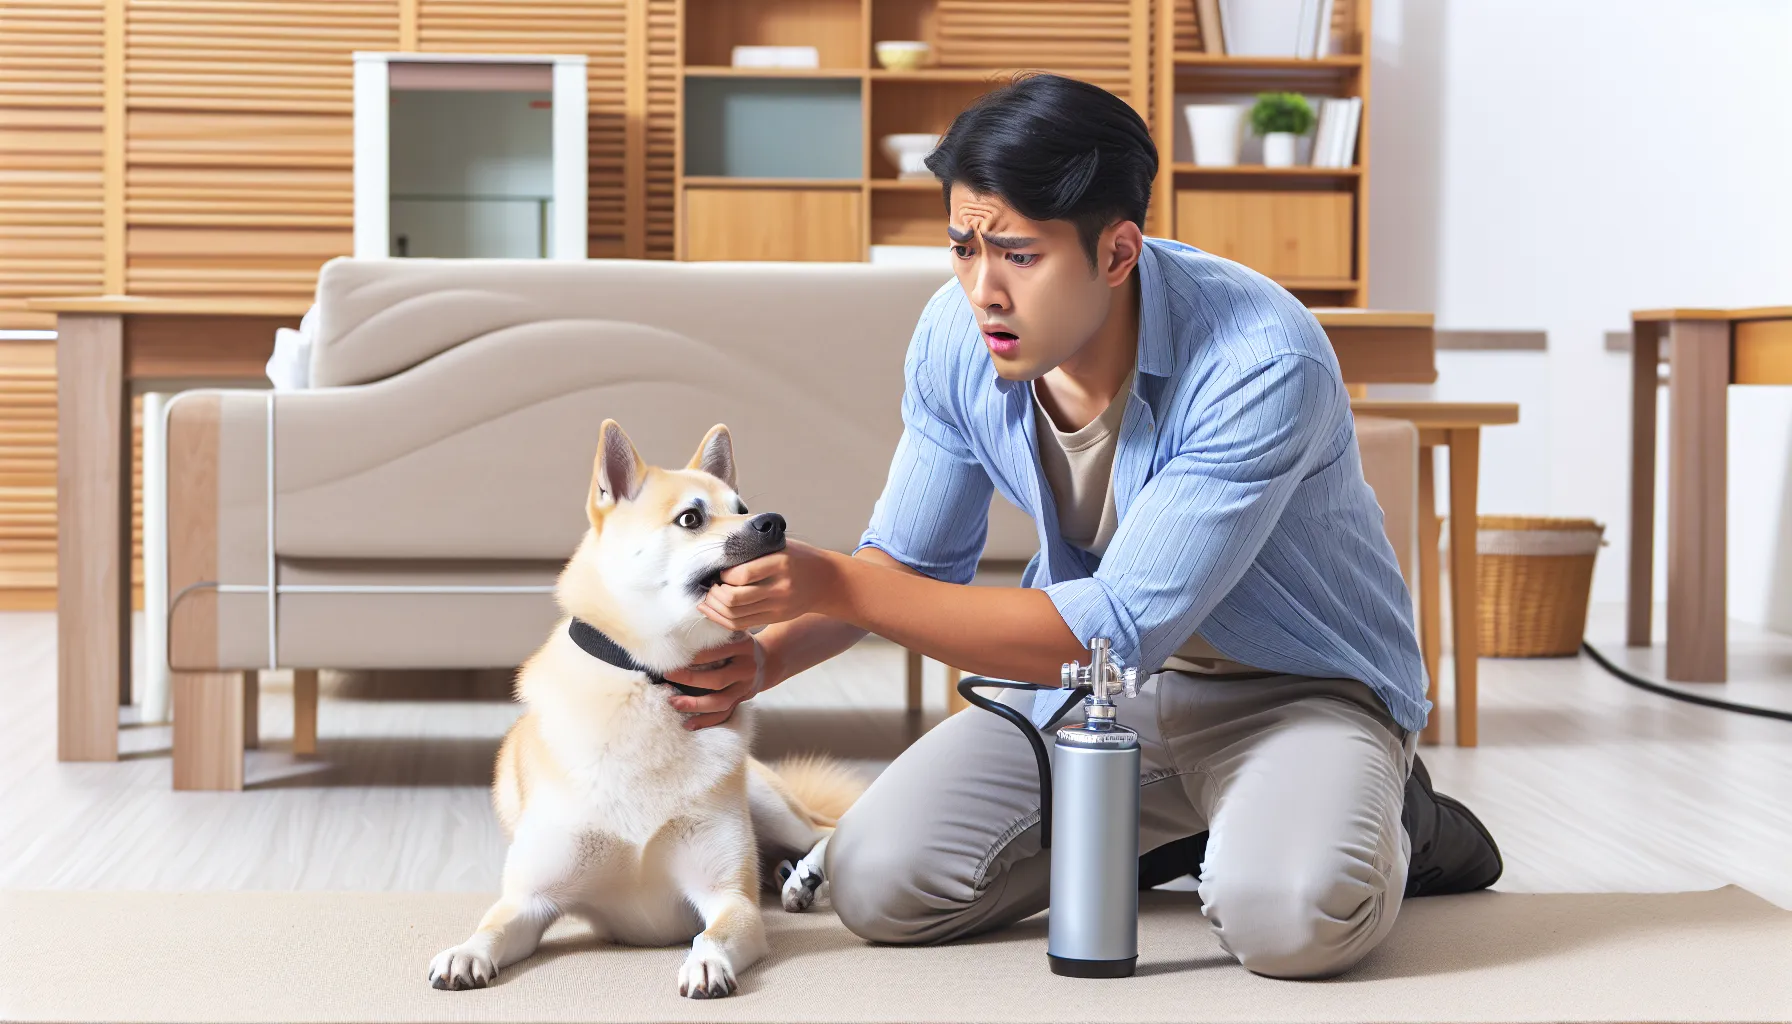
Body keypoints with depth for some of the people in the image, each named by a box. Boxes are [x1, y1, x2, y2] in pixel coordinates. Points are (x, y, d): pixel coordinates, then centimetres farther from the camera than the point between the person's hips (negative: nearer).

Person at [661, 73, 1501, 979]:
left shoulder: (1262, 367, -32)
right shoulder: (955, 339, -12)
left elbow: (1118, 629, -33)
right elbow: (912, 559, 3)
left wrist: (835, 585, -36)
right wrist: (762, 660, -17)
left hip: (1300, 686, -5)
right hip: (1095, 671, 6)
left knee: (1289, 916, -36)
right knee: (876, 885, -14)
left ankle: (1383, 820, 2)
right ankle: (1184, 824, 7)